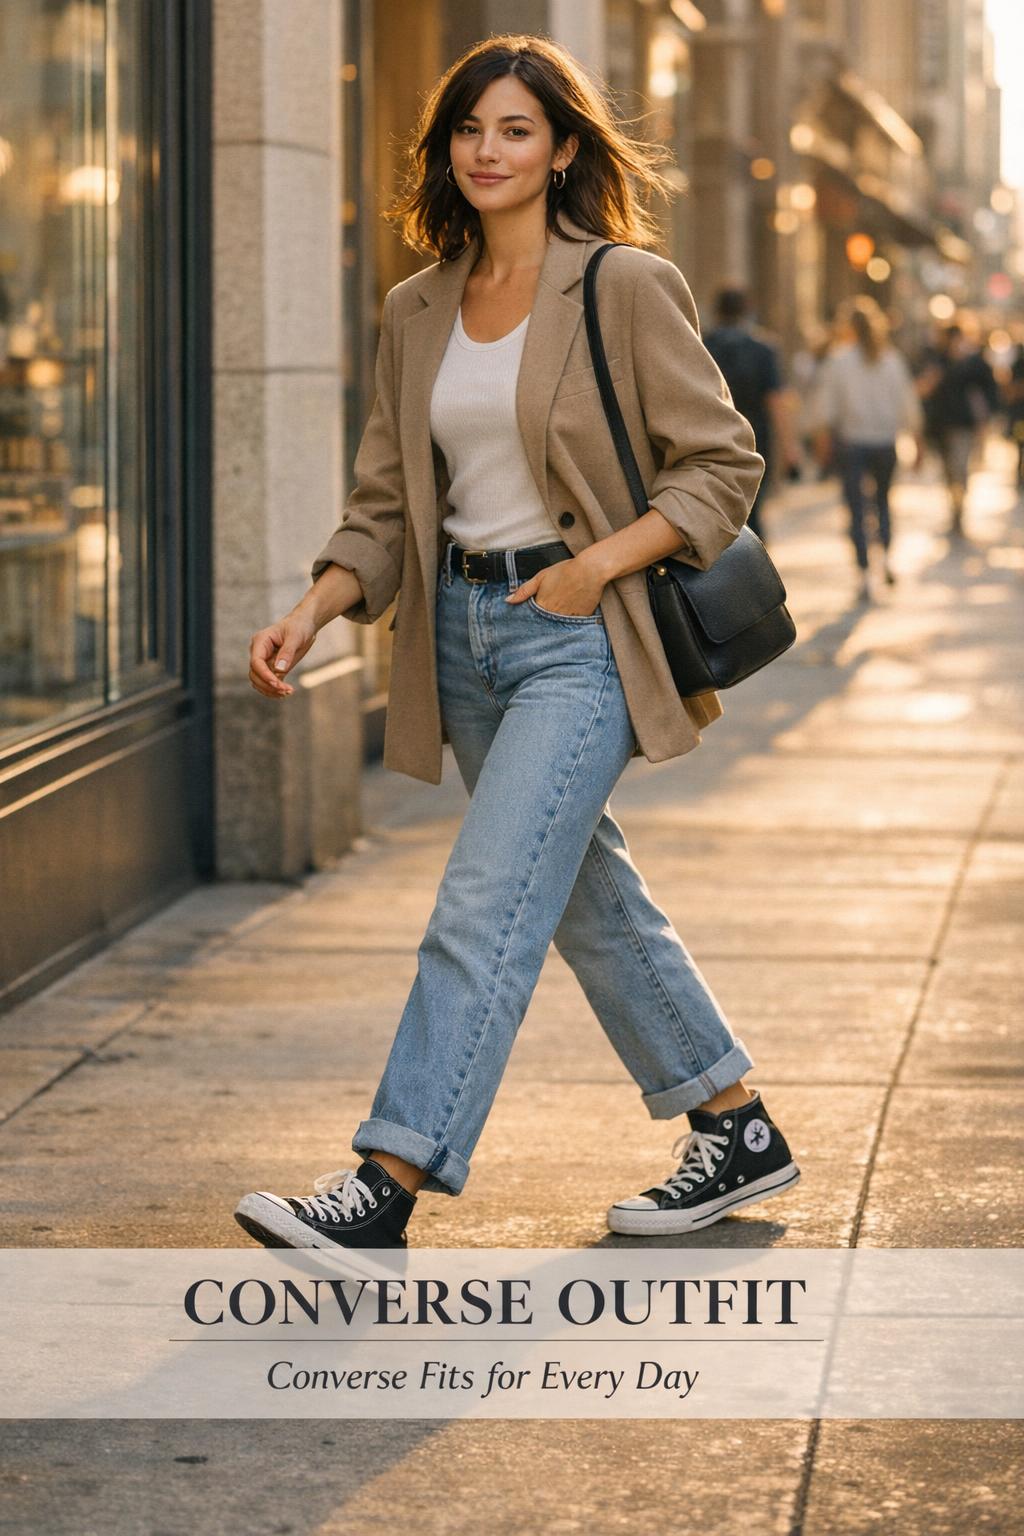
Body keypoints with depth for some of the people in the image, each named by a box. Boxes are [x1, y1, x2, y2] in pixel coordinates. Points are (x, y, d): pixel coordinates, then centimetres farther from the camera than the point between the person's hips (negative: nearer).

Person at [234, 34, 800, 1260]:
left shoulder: (626, 287, -7)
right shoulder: (417, 313, 10)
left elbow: (722, 464, -6)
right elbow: (386, 504, 11)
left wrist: (600, 563, -17)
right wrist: (312, 612, -6)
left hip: (578, 636, -7)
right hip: (464, 631, 7)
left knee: (485, 907, -15)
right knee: (591, 903, 15)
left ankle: (388, 1185, -16)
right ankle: (738, 1133, 29)